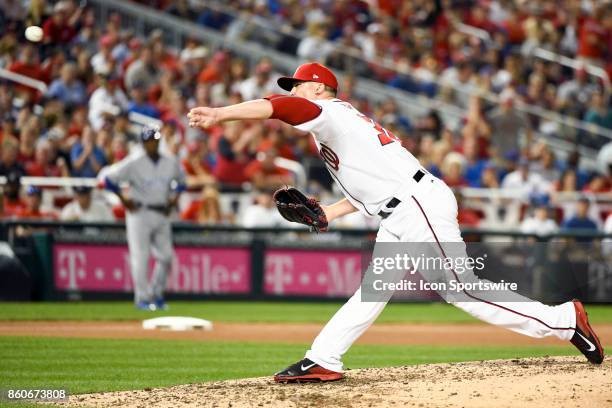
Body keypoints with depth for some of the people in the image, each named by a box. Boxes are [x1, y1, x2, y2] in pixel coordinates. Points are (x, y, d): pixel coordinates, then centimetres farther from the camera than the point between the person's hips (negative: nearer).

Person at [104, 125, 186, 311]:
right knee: (140, 256, -7)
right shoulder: (134, 162, -9)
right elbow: (109, 178, -8)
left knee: (166, 256, 2)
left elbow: (181, 181, 25)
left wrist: (174, 198, 11)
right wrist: (124, 200, -7)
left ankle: (156, 295, 17)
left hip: (162, 214, 5)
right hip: (140, 213, -5)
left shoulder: (171, 163, 6)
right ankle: (142, 298, -2)